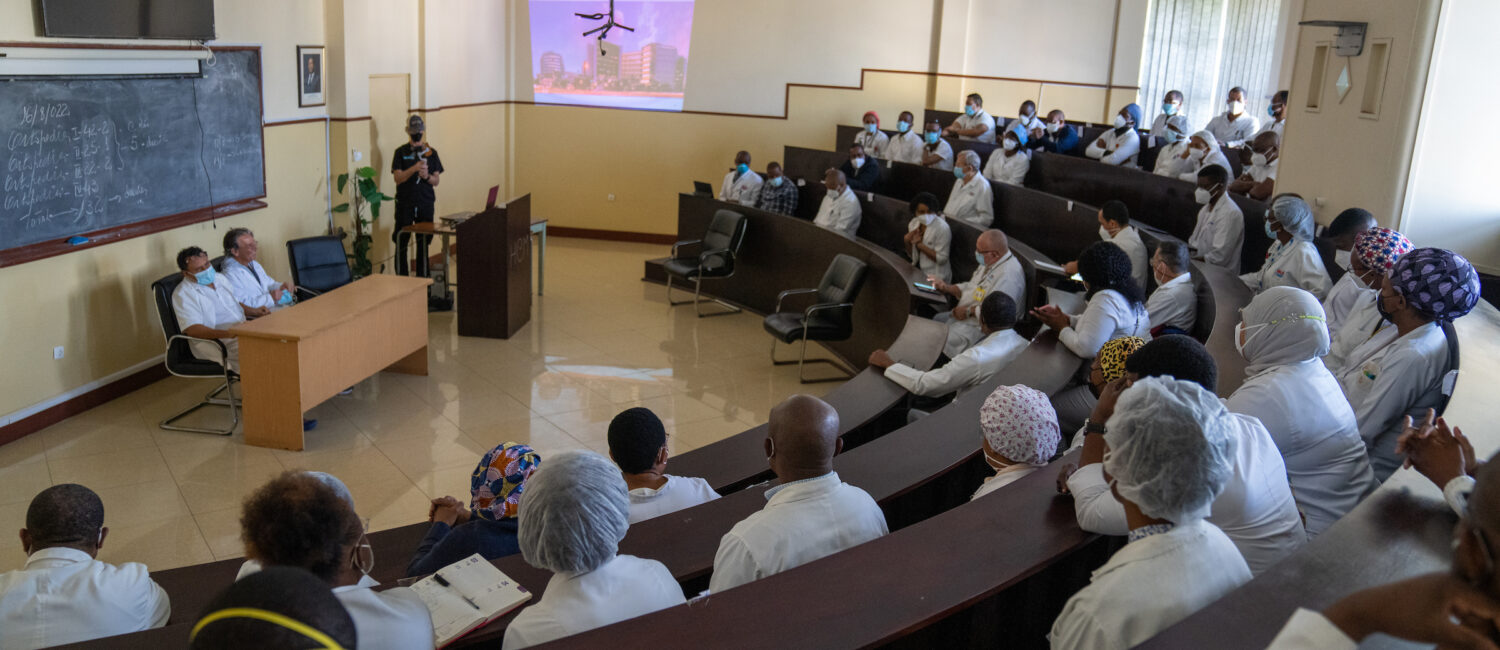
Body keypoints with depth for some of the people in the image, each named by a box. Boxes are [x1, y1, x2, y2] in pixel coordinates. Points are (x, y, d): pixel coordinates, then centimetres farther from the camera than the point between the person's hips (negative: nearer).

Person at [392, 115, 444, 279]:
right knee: (401, 242, -1)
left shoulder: (431, 152, 9)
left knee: (423, 242, 5)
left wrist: (427, 176, -15)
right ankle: (401, 277, 6)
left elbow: (436, 181, 7)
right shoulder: (401, 152, 3)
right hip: (404, 203, -2)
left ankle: (422, 277, 12)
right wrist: (415, 168, -22)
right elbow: (398, 178, -7)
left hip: (426, 203, 2)